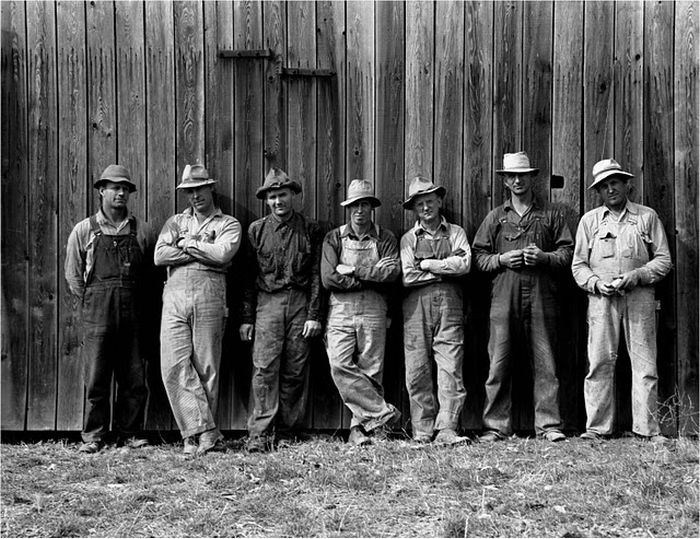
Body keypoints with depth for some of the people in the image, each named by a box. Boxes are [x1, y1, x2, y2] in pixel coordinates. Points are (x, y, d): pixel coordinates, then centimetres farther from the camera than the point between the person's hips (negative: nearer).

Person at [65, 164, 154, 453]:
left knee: (134, 379, 4)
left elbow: (151, 273, 12)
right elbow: (73, 275, 9)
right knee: (96, 378, 0)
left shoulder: (142, 231, 9)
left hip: (133, 314, 2)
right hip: (97, 316, -1)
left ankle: (129, 433, 15)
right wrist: (92, 305, 5)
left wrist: (140, 304, 5)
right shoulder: (84, 231, 6)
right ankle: (93, 436, 9)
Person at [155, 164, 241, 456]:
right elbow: (159, 256, 3)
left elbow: (222, 254, -9)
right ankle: (206, 432, -7)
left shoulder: (228, 224, 12)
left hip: (209, 297, -3)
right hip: (174, 296, 3)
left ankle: (197, 435, 5)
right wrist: (203, 251, -2)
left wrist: (187, 245, 1)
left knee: (206, 368, -2)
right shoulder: (175, 222, 20)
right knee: (174, 366, -9)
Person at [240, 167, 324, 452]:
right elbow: (248, 277, 8)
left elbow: (316, 275, 5)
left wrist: (314, 315, -2)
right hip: (267, 303, 0)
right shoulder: (257, 229, 8)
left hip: (300, 303, 0)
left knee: (296, 371, 2)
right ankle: (260, 434, -10)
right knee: (264, 368, -10)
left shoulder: (310, 229, 7)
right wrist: (246, 318, 3)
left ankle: (287, 432, 11)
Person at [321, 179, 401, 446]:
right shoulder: (334, 238, 10)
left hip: (373, 311, 0)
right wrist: (372, 276, -6)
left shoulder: (385, 238, 10)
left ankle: (361, 427, 6)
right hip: (341, 309, 0)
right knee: (340, 365, -15)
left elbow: (392, 272, -8)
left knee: (370, 370, -2)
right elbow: (328, 278, -4)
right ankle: (383, 413, -8)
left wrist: (353, 269, -9)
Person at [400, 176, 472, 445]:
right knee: (417, 370, -2)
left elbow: (464, 264, -4)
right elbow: (407, 276, -1)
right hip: (416, 305, 0)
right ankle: (422, 431, 5)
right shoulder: (408, 239, 13)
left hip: (449, 304, 0)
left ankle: (446, 430, -10)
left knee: (450, 368, -9)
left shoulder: (455, 233, 14)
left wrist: (427, 265, -2)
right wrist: (445, 269, 0)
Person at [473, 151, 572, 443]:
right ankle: (496, 426, 3)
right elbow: (478, 256, 12)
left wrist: (544, 257, -7)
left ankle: (548, 425, 4)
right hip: (504, 298, 0)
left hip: (541, 298, 0)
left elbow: (567, 252, 10)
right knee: (498, 364, -2)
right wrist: (501, 259, -6)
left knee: (544, 364, 0)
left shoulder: (551, 214, 13)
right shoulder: (495, 217, 15)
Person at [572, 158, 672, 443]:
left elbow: (663, 259, 7)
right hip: (601, 299, 1)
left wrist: (636, 276, -9)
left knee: (645, 363, 0)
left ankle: (648, 428, 6)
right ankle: (597, 428, 4)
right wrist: (597, 283, -7)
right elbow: (578, 265, 11)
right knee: (600, 363, -2)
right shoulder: (589, 220, 12)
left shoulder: (647, 217, 10)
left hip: (639, 297, 0)